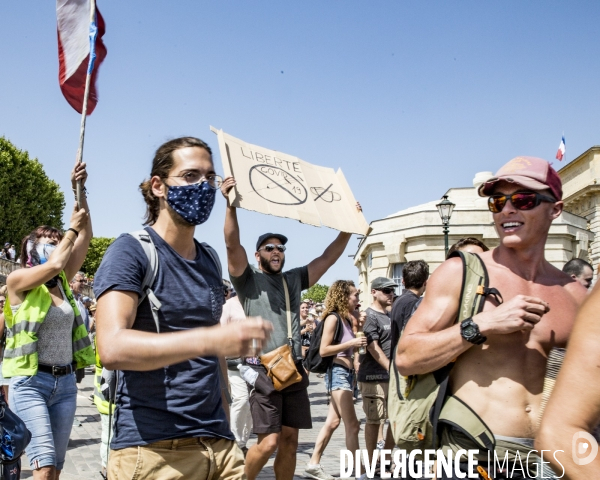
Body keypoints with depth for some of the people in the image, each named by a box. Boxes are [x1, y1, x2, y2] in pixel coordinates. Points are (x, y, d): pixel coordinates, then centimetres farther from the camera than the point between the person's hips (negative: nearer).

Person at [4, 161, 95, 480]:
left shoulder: (62, 282, 11)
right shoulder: (18, 280, -3)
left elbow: (85, 236, 10)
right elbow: (54, 264, -21)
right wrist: (71, 228, -6)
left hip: (65, 382, 6)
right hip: (30, 383, -6)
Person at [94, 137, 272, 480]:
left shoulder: (210, 259, 12)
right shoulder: (131, 252, -8)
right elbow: (113, 348, -23)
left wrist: (224, 425, 16)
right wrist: (210, 339, -33)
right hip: (152, 450, -6)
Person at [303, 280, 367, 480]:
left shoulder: (346, 319, 15)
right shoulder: (333, 318, -11)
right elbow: (323, 350, -18)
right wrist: (351, 343, -19)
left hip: (347, 373, 9)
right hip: (338, 373, -9)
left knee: (333, 422, 10)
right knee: (352, 426, -7)